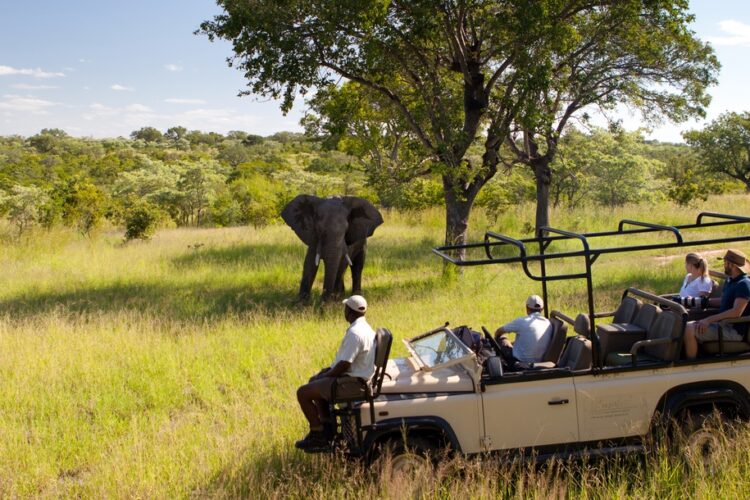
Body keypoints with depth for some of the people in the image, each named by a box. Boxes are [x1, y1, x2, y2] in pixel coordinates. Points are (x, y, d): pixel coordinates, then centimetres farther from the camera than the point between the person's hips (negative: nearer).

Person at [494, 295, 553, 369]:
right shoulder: (548, 324, -2)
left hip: (519, 363, -6)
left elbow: (499, 331, -2)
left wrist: (495, 340, 23)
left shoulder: (522, 322, -17)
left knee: (501, 337, 13)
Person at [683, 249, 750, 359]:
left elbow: (736, 312, -27)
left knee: (689, 329, -24)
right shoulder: (729, 281, 13)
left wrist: (709, 320, -31)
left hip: (734, 330, -10)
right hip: (722, 323, 10)